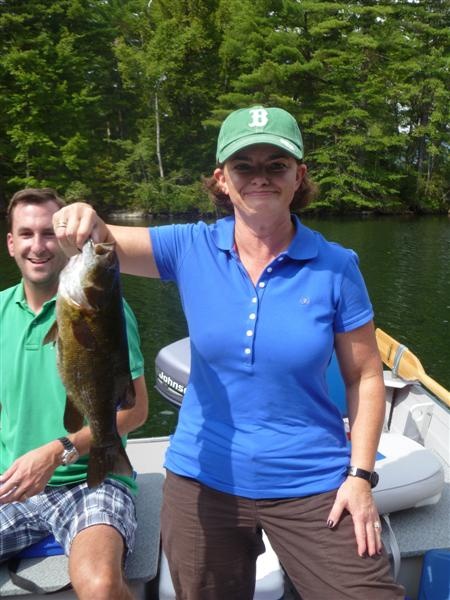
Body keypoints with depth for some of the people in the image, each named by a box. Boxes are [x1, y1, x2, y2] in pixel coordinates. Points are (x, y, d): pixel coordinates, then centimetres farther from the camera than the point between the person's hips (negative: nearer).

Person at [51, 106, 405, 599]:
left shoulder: (334, 267, -9)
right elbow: (103, 244, -15)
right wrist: (86, 223, -37)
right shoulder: (192, 248, -6)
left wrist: (360, 474, -8)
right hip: (203, 481, 2)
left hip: (312, 486, -1)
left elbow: (364, 377, -4)